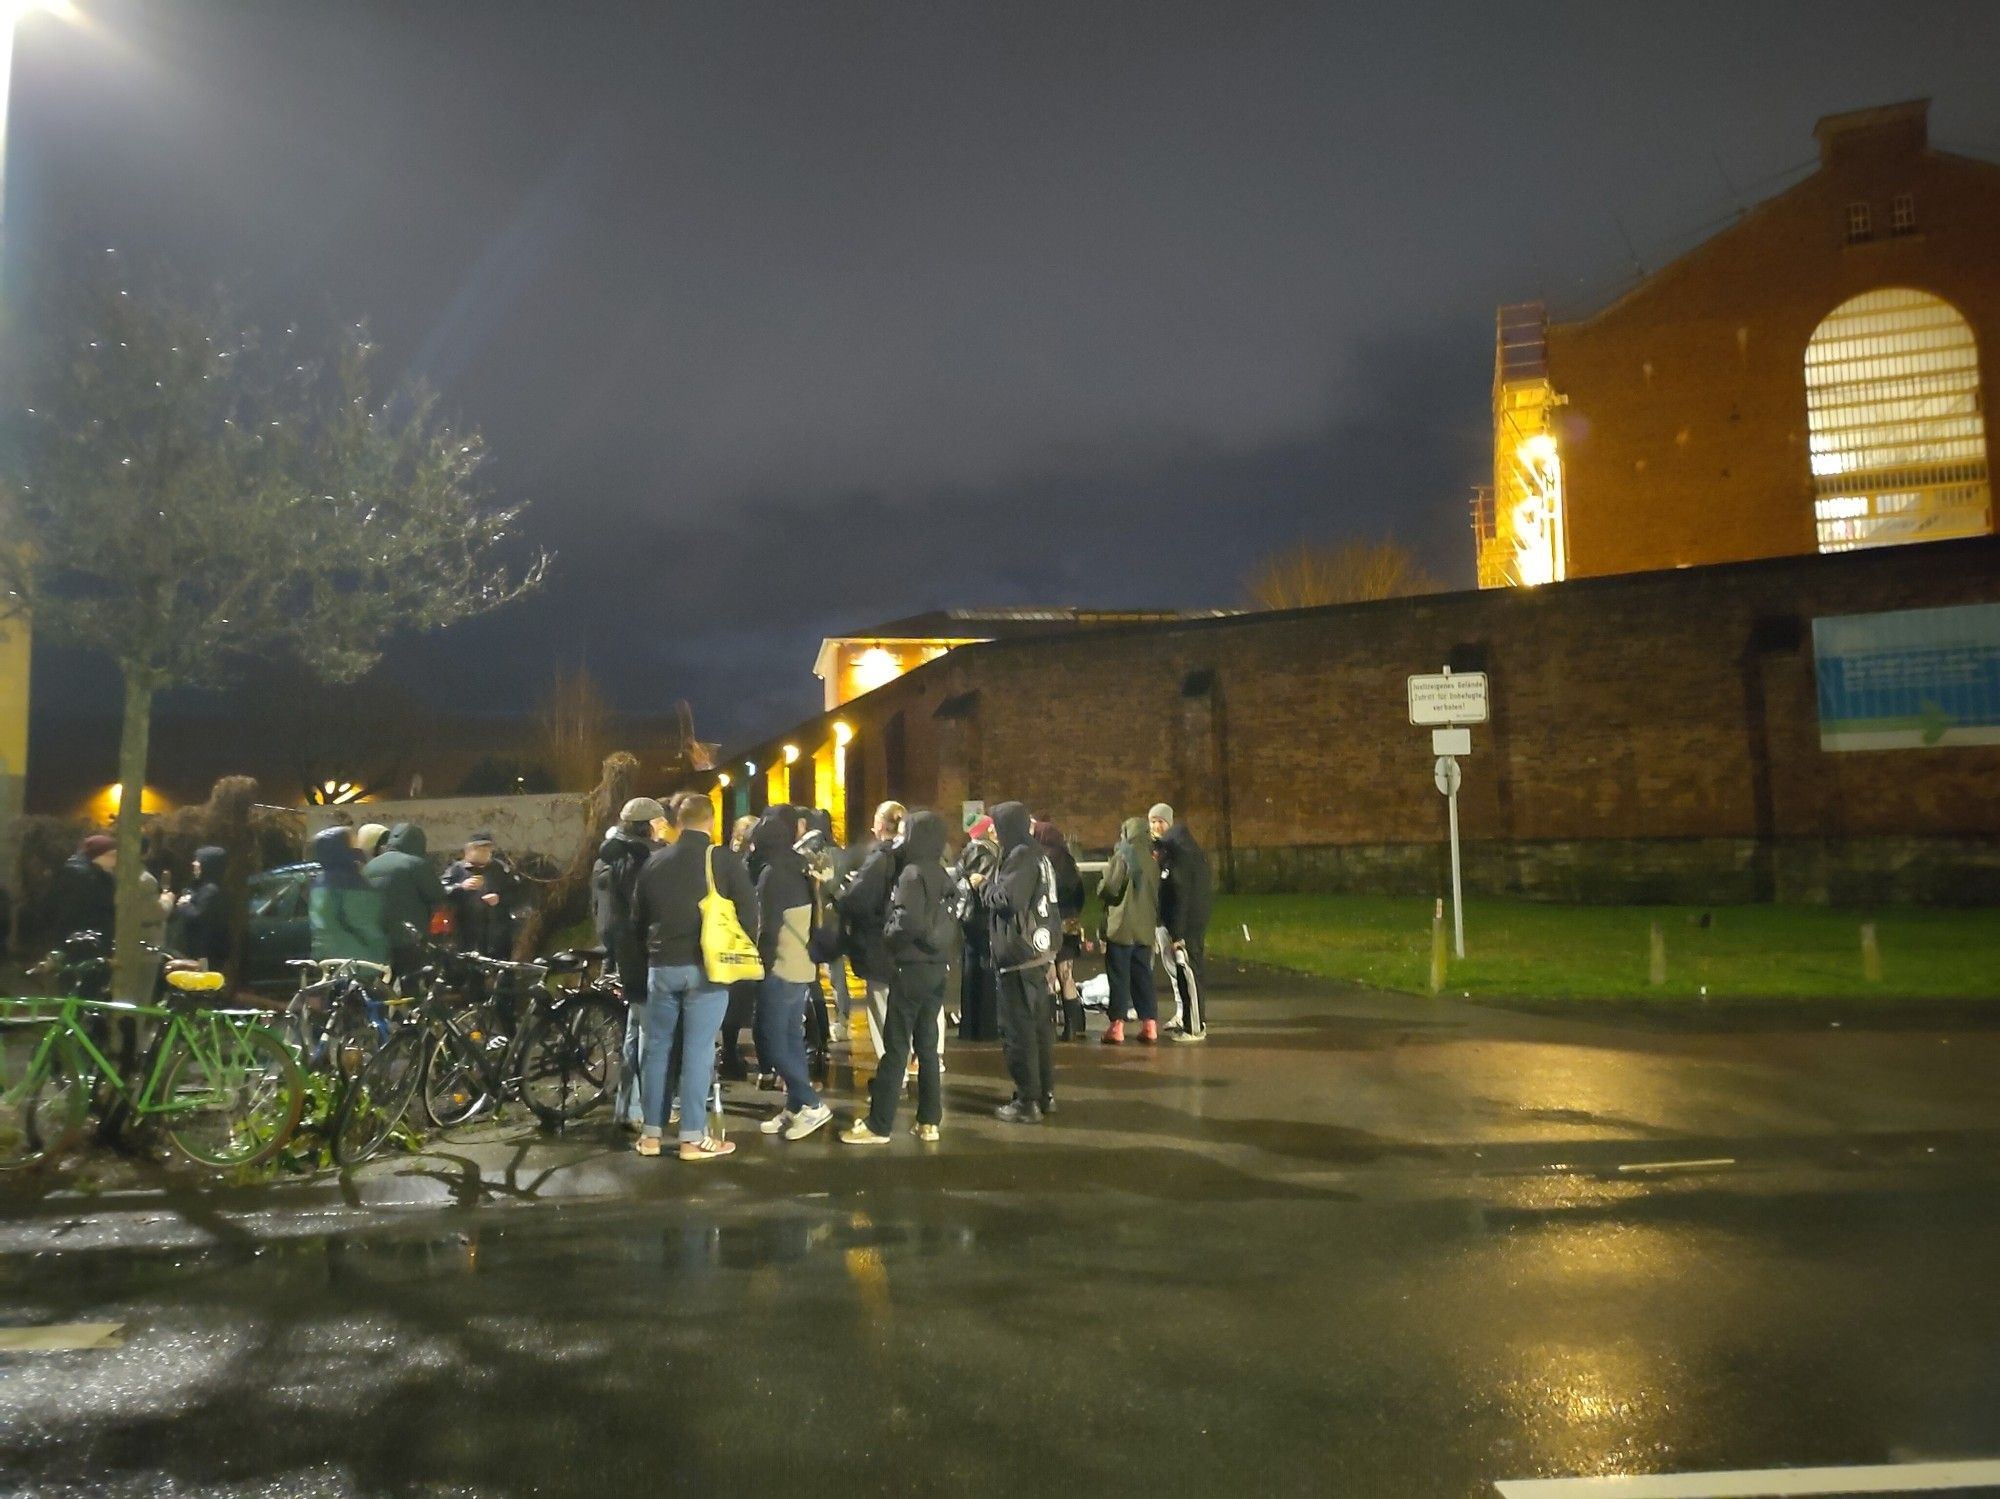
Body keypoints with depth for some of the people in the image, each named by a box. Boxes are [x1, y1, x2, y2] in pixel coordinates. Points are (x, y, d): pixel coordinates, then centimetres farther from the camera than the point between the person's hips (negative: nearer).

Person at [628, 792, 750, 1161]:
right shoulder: (725, 860, -5)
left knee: (657, 1048, 11)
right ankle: (693, 1138, 3)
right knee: (698, 1051, 0)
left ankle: (650, 1133, 15)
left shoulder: (655, 862, 7)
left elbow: (638, 916, 14)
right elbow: (749, 912, -7)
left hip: (661, 966, 3)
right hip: (707, 966, -3)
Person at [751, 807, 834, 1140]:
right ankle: (795, 1107, 14)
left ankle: (812, 1104, -6)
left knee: (771, 1043, -4)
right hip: (802, 968, 9)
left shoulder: (773, 875, -15)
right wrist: (814, 958, 18)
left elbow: (769, 928, -18)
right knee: (791, 1039, 11)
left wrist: (764, 965, -10)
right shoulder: (798, 871, 11)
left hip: (780, 970, -9)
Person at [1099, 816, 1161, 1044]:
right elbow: (1157, 893, 14)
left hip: (1121, 927, -5)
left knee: (1119, 978, -1)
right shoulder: (1152, 860, 9)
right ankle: (1149, 1025, 9)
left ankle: (1117, 1026, -2)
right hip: (1145, 928, 6)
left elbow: (1109, 890, -13)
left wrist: (1101, 887, 7)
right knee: (1142, 976, 11)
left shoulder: (1122, 856, -10)